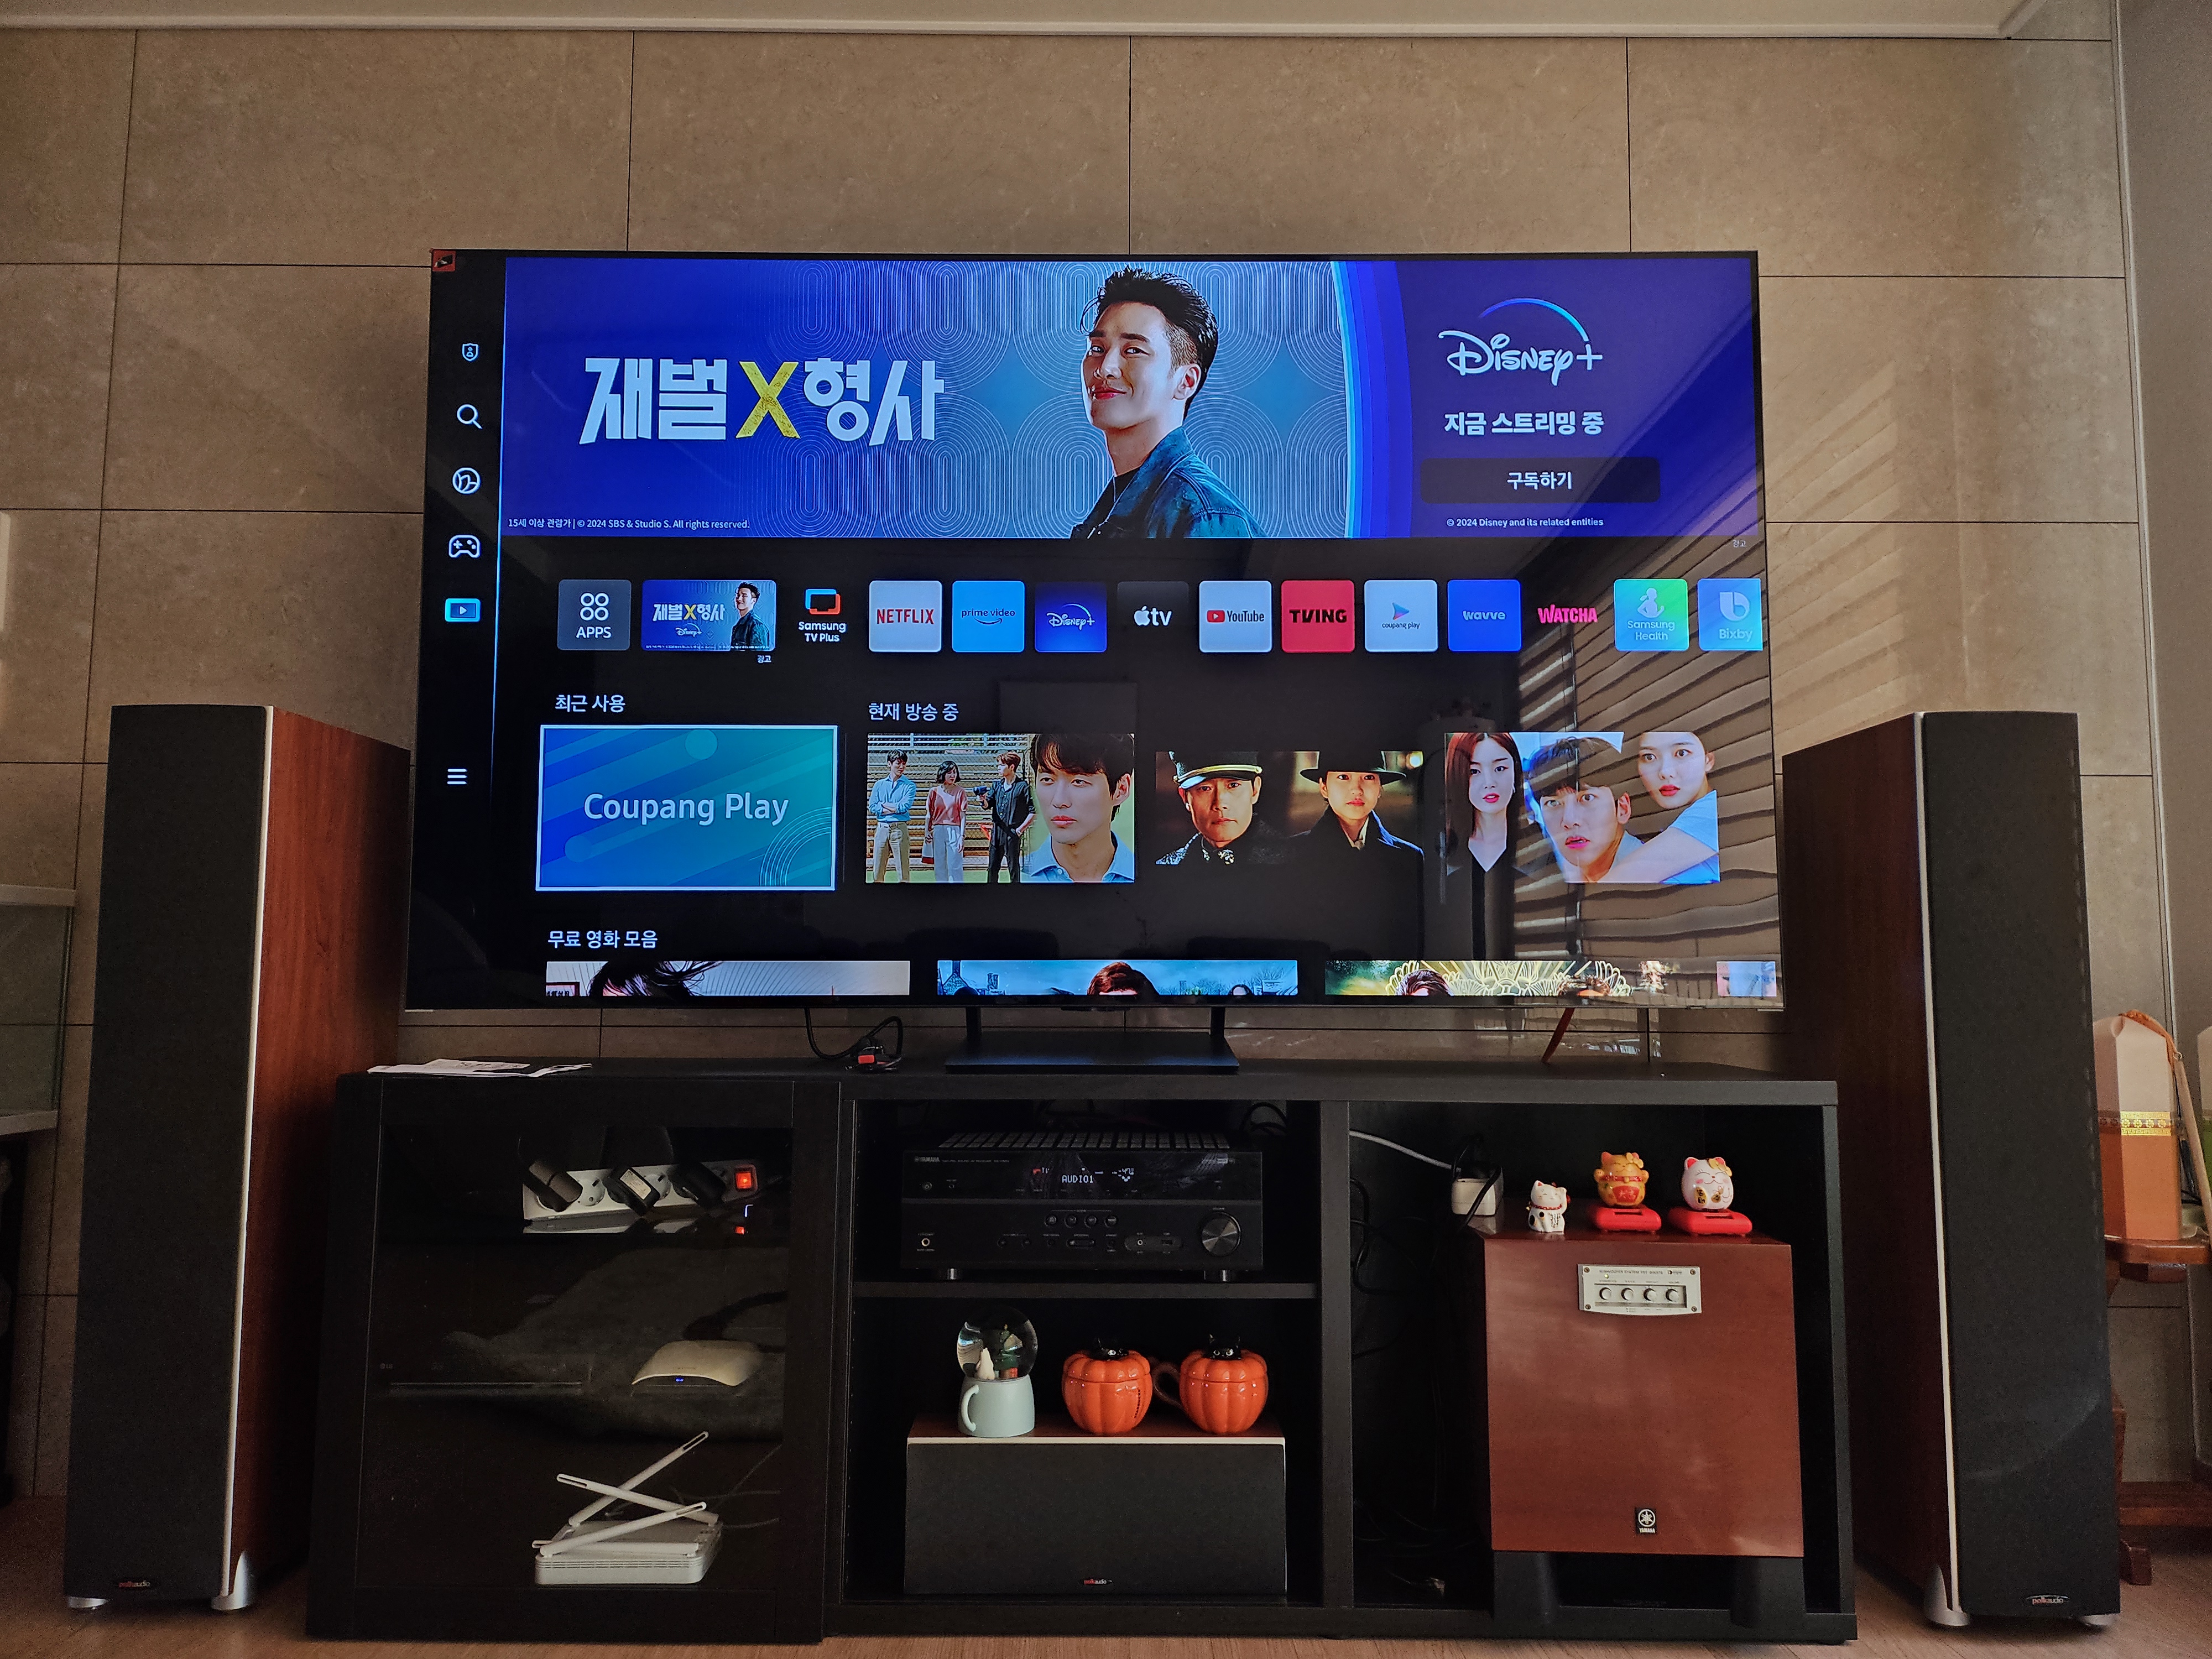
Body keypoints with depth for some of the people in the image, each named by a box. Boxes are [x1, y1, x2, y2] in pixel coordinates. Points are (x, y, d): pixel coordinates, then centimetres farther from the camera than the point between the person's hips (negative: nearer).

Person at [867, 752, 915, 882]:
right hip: (882, 827, 3)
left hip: (899, 828, -3)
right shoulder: (880, 784, 12)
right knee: (877, 870, 3)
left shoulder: (909, 785, 5)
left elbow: (905, 806, -10)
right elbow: (872, 808, 3)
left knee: (902, 868, -5)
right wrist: (895, 809, -6)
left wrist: (883, 805, -1)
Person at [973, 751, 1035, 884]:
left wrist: (1020, 829, -9)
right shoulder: (996, 785, 12)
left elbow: (1033, 811, -6)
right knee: (992, 867, 8)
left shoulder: (1023, 787, -5)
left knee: (1013, 867, 1)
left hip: (1012, 833, -5)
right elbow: (987, 805, 5)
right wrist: (984, 799, -18)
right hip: (996, 831, 6)